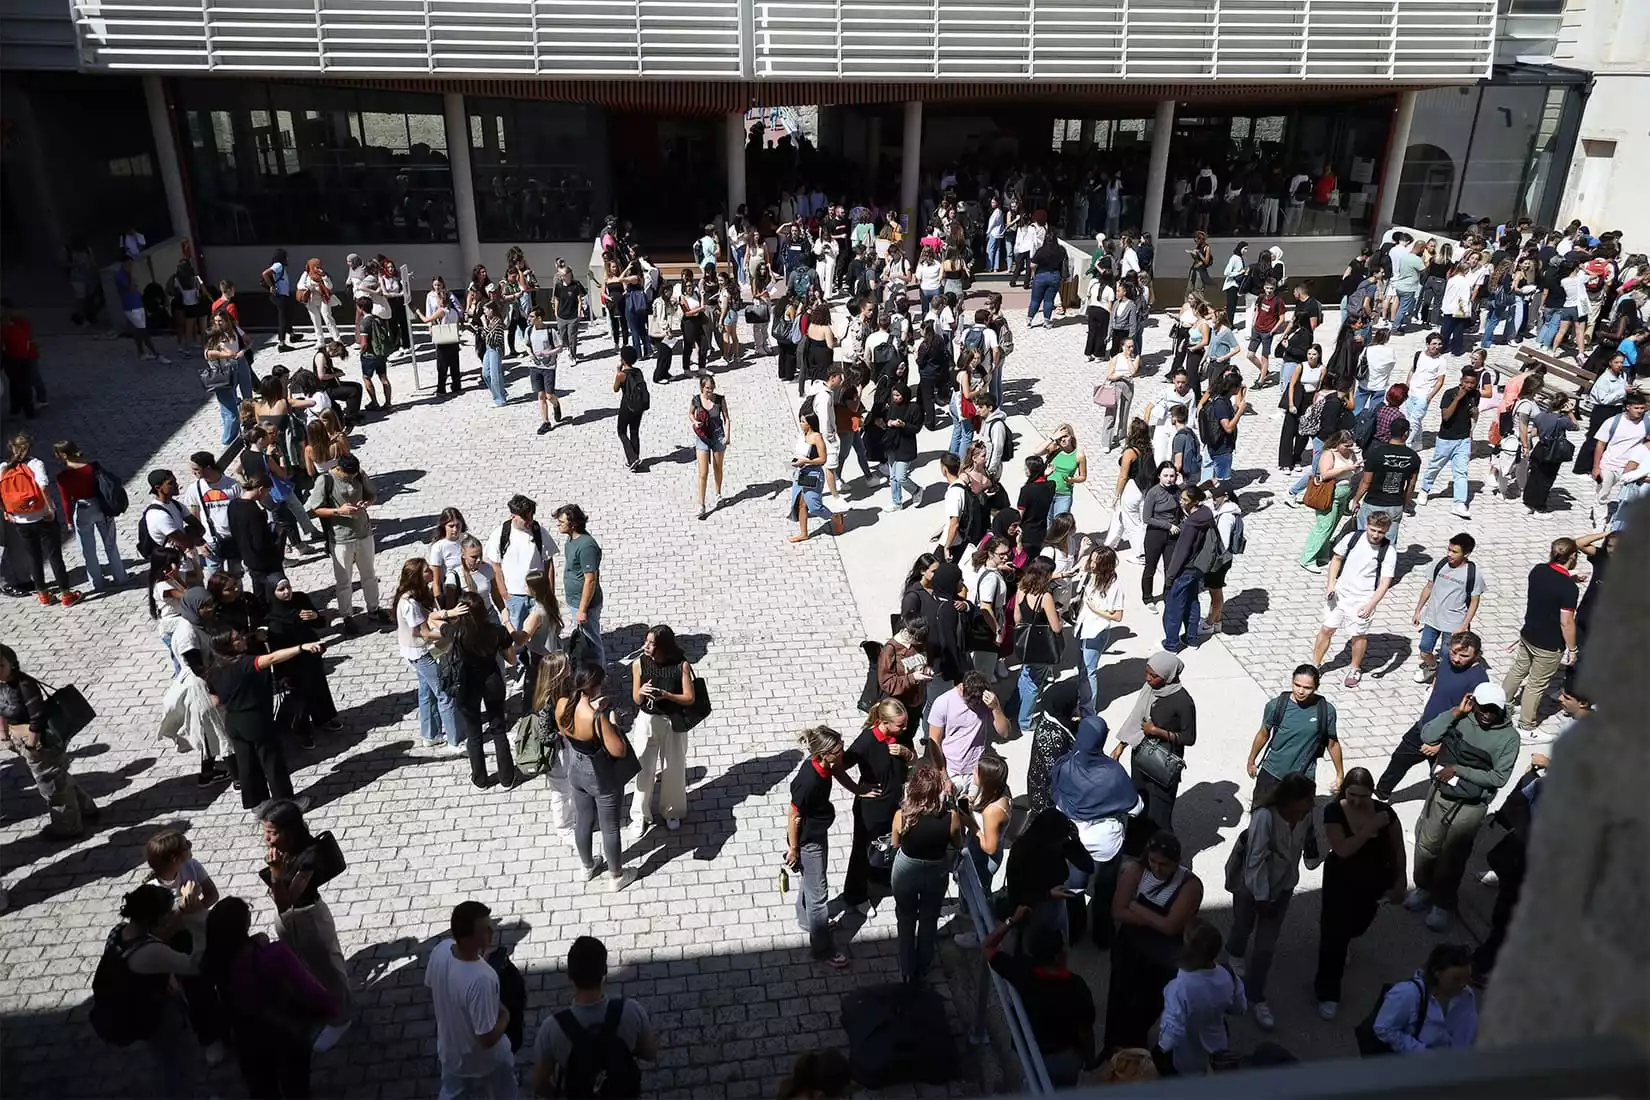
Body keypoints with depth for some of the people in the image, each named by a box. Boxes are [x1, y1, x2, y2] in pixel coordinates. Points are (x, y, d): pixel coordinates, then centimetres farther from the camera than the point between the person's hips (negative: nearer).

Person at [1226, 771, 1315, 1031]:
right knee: (1243, 929, 23)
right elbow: (1256, 859, -27)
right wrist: (1261, 897, -19)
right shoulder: (1265, 816, -34)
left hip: (1283, 887, 3)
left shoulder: (1306, 816, -18)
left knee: (1266, 945, 6)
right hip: (1251, 885, -3)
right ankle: (1235, 956, 58)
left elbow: (1298, 848, -1)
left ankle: (1255, 997, 24)